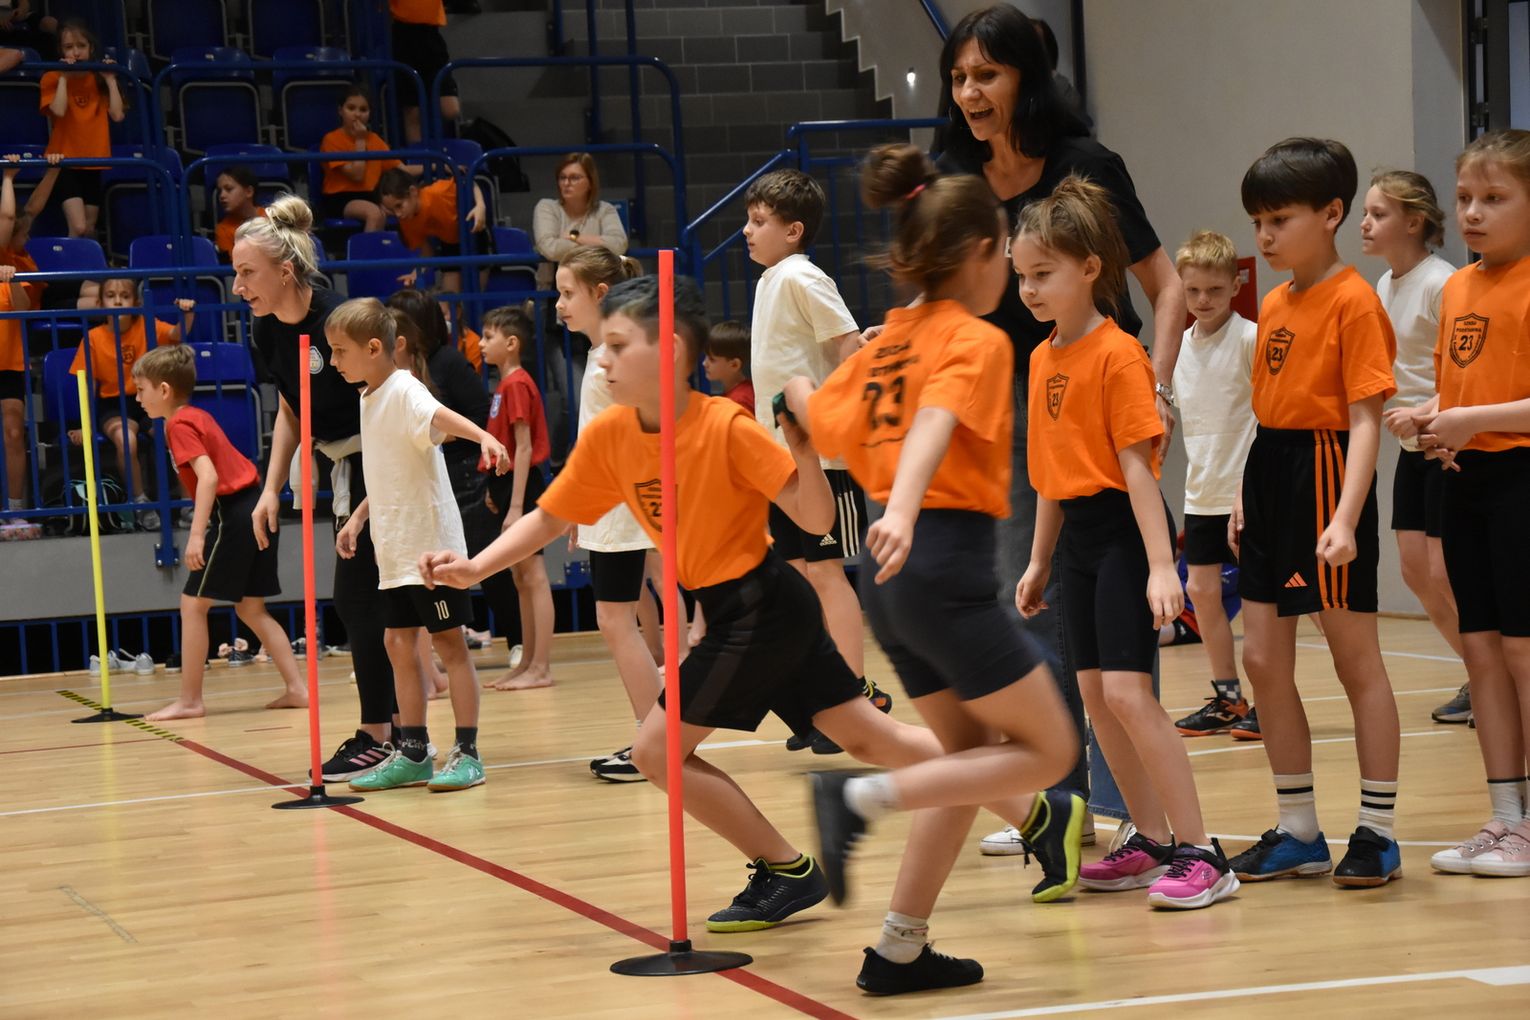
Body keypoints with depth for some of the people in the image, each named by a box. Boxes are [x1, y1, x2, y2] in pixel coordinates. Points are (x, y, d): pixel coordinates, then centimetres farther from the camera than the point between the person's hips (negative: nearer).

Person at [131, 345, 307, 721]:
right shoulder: (199, 416, 18)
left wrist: (197, 534, -27)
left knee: (193, 603, -3)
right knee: (251, 609, 15)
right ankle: (296, 688, 10)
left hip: (232, 515, -10)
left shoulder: (179, 425, -10)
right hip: (256, 508, 10)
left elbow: (208, 476, -22)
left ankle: (189, 700, -1)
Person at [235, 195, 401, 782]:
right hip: (348, 466, 8)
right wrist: (272, 488, 7)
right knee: (362, 601, 10)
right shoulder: (267, 331, 0)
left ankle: (377, 738, -2)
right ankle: (400, 727, 19)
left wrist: (368, 506, -24)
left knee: (358, 597, -9)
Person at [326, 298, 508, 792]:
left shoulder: (405, 391, -15)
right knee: (397, 643, 10)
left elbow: (440, 416, -37)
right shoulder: (369, 398, 13)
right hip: (395, 550, 9)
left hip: (431, 542, -9)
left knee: (448, 641, -3)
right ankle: (412, 754, 17)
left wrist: (483, 436, -54)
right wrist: (358, 517, 17)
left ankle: (466, 753, 1)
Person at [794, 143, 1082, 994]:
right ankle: (862, 797, -13)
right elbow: (934, 426, -26)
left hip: (896, 574, 9)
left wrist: (796, 384, 36)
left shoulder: (889, 340, 14)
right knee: (1048, 751, 0)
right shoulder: (978, 341, -9)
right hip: (948, 564, -9)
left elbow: (826, 427, 14)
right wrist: (903, 512, -43)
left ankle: (900, 951, 15)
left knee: (975, 761, 18)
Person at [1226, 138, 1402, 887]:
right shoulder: (1274, 305, 13)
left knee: (1356, 659, 0)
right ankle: (1298, 831, 18)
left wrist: (1345, 519, -24)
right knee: (1263, 660, 8)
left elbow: (1365, 418, -17)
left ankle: (1377, 833, 9)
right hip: (1270, 477, 8)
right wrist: (1245, 496, 12)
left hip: (1325, 473, -8)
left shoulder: (1353, 302, -12)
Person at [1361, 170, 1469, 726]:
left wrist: (1423, 414, -28)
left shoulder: (1440, 284, -16)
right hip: (1413, 448, 9)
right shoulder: (1384, 287, 9)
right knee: (1415, 570, 7)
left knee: (1445, 575, -8)